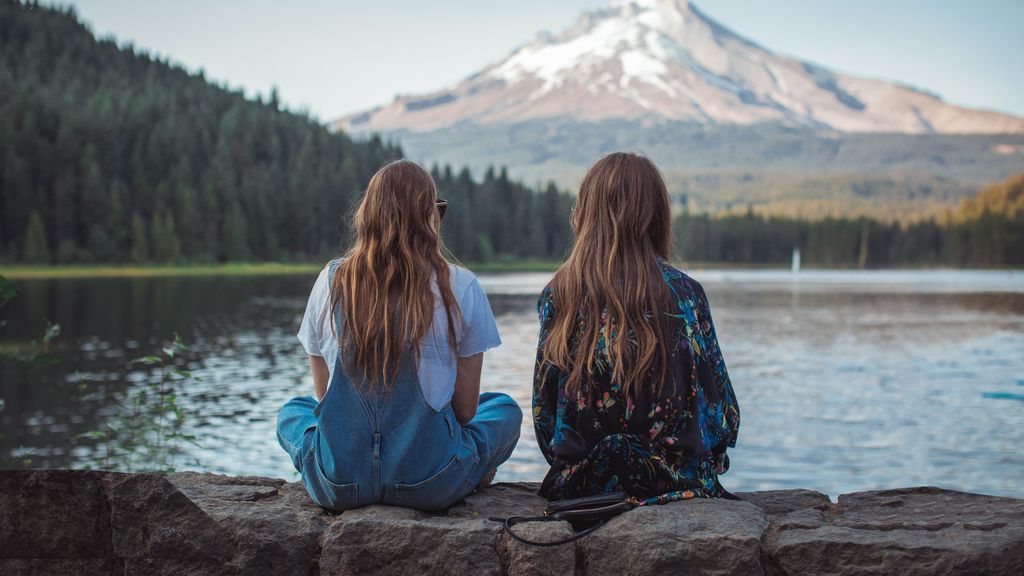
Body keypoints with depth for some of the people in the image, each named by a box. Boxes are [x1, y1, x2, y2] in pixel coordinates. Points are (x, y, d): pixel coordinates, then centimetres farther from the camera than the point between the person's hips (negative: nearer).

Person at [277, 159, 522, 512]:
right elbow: (465, 409, -1)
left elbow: (324, 394, 8)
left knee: (292, 411, 35)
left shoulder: (330, 281, 0)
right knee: (505, 409, 28)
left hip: (339, 483, 1)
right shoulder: (460, 288, -7)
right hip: (430, 483, -1)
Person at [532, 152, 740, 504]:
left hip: (579, 483, 2)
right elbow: (720, 407, -2)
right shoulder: (683, 293, -6)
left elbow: (543, 410, 2)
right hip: (675, 482, -2)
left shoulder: (557, 295, -3)